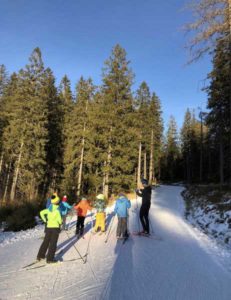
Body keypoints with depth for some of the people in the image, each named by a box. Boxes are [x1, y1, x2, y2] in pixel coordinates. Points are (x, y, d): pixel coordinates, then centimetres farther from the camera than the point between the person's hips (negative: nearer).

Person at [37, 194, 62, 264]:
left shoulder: (49, 209, 5)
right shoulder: (57, 209, -15)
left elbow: (41, 213, 6)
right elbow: (59, 218, -20)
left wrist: (45, 220, 10)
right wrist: (60, 223, 0)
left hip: (48, 227, 6)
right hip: (55, 227, -6)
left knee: (46, 241, 18)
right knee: (53, 243, 2)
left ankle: (40, 255, 25)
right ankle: (50, 259, 6)